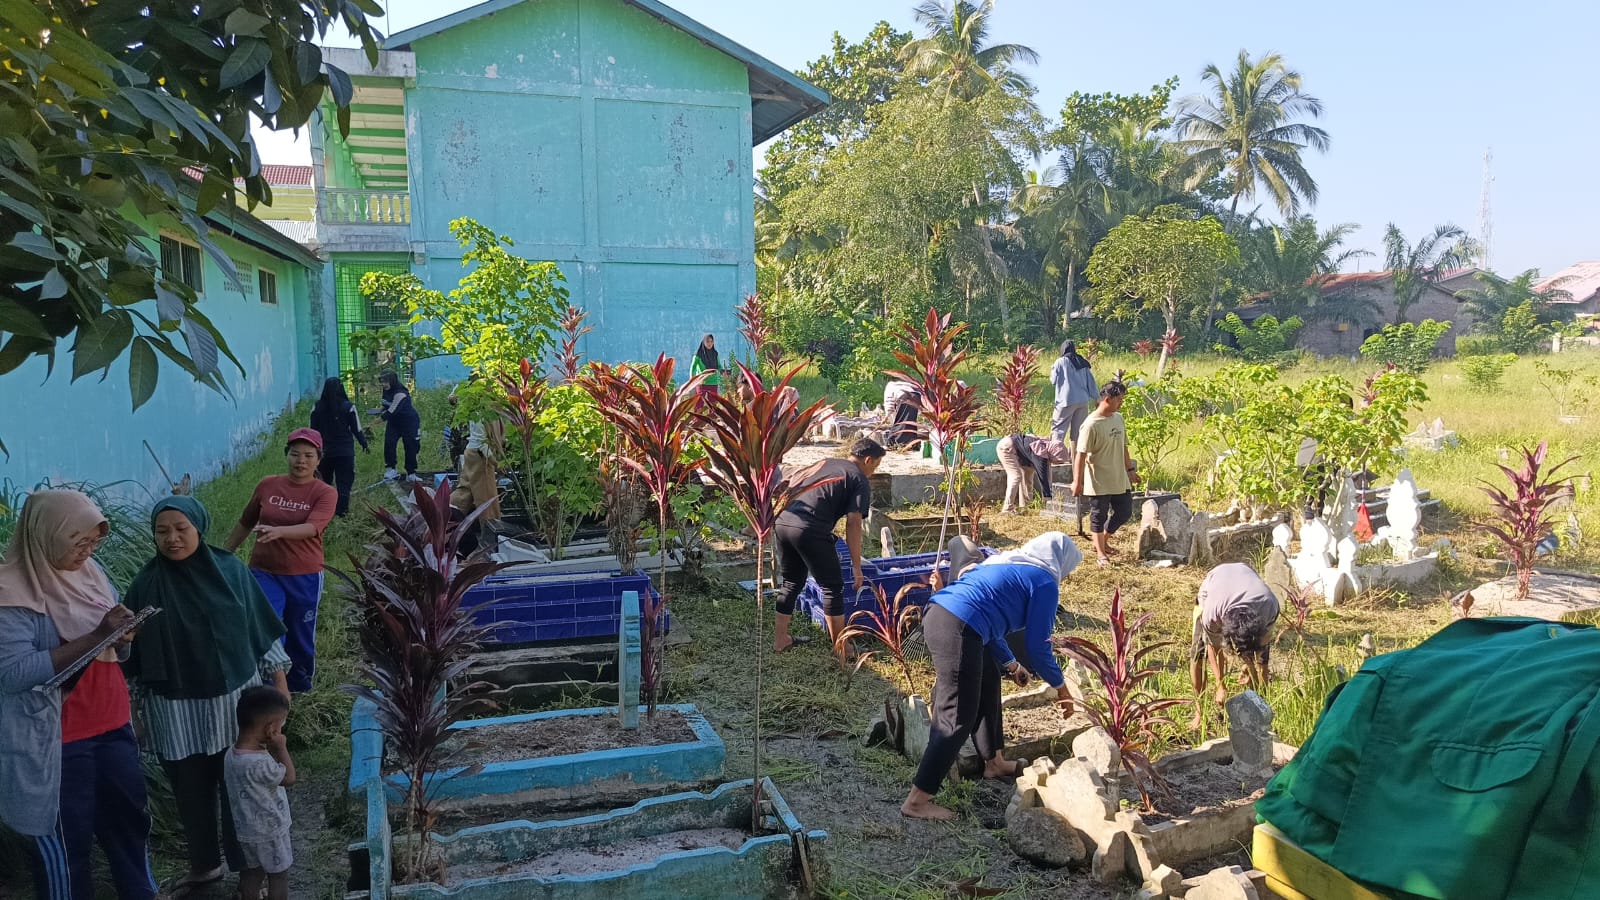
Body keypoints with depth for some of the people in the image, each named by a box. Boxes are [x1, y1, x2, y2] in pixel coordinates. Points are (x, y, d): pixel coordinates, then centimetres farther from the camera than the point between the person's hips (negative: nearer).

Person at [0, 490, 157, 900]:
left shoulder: (89, 572, 5)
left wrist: (122, 633, -9)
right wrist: (95, 636, -28)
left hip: (111, 727, 7)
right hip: (54, 742, -7)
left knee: (131, 820, 19)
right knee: (65, 842, 9)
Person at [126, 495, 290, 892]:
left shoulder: (230, 570, -7)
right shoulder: (146, 585, -7)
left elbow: (261, 629, 1)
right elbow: (136, 655, 1)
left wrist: (279, 682, 4)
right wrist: (142, 710, 4)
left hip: (235, 699, 0)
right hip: (176, 709, 1)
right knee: (192, 791, 14)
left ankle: (247, 866, 25)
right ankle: (204, 864, 34)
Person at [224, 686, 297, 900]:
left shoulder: (232, 754, -8)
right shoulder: (259, 763, -36)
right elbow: (289, 777, -21)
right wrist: (281, 748, -18)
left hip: (247, 830, 8)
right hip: (269, 831, -7)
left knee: (251, 872, 24)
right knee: (279, 874, 14)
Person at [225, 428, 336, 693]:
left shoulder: (325, 494, -8)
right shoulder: (267, 486, 0)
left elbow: (312, 528, -26)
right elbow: (245, 524, 13)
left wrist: (277, 531, -43)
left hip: (305, 578, -1)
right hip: (264, 574, 1)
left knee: (301, 640, 13)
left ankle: (299, 690, 35)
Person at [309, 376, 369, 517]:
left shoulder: (317, 407, -2)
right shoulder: (348, 407, -10)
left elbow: (313, 431, 4)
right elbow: (357, 429, -6)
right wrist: (364, 444, 9)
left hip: (324, 451, 3)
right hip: (345, 451, -3)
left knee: (325, 481, 17)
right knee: (344, 482, 4)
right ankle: (342, 511, 2)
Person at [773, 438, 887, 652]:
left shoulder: (825, 464, 27)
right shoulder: (861, 481, 7)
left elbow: (793, 483, 25)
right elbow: (853, 524, -2)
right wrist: (856, 567, 0)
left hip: (782, 520, 7)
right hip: (810, 530, -7)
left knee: (791, 583, 22)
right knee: (832, 587, 8)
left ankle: (780, 639, 28)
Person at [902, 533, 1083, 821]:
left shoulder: (1006, 562, 29)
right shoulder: (1044, 582, 5)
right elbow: (1038, 645, 4)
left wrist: (1010, 664, 46)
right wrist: (1060, 686, 20)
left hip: (937, 613, 10)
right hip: (959, 629, -10)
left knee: (987, 681, 28)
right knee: (957, 719, -2)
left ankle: (993, 762, 43)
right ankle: (917, 801, -2)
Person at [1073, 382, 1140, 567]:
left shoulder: (1118, 418, 5)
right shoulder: (1091, 425, -19)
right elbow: (1081, 455, -19)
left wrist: (1130, 469, 20)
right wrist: (1077, 482, -20)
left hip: (1119, 479, 8)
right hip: (1099, 482, -8)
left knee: (1124, 511, 14)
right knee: (1099, 516, 5)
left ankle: (1103, 541, 32)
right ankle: (1101, 553, 17)